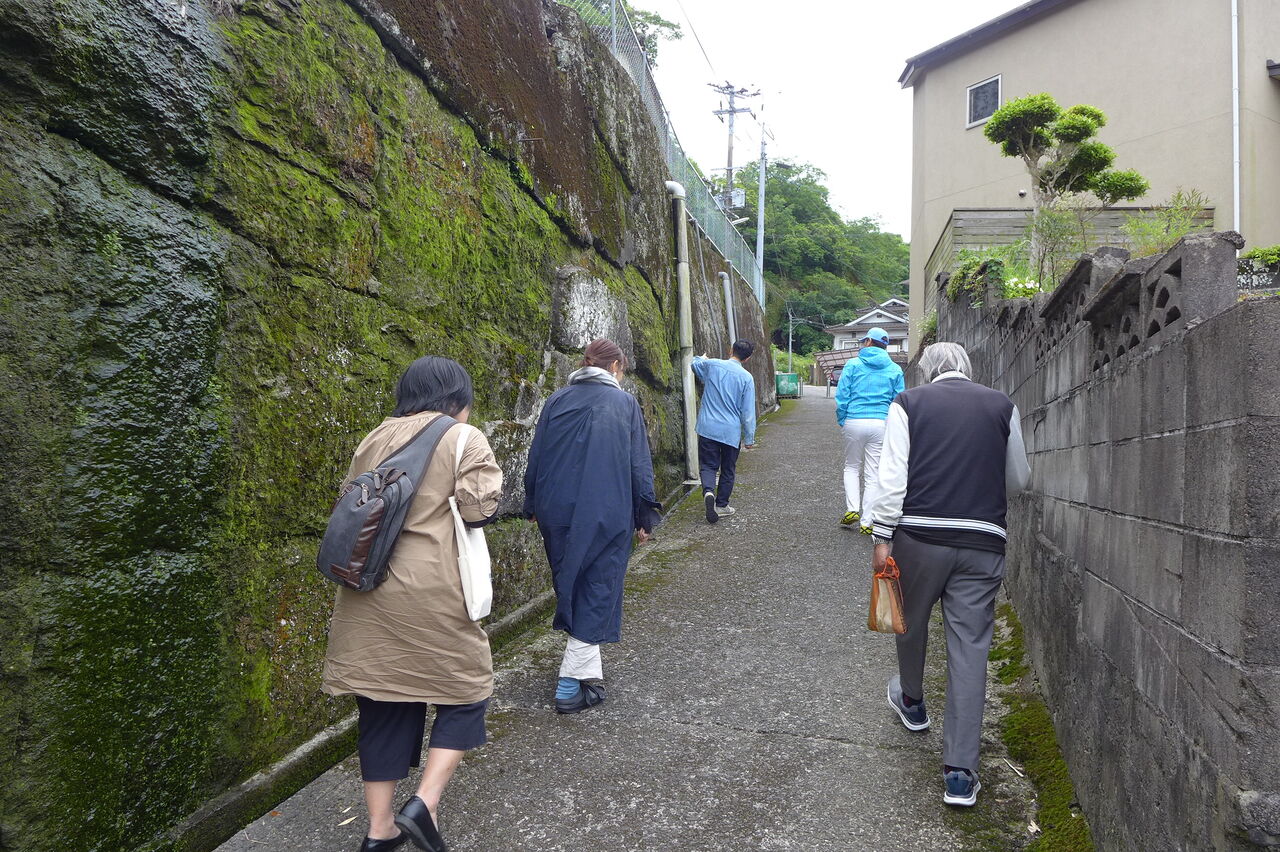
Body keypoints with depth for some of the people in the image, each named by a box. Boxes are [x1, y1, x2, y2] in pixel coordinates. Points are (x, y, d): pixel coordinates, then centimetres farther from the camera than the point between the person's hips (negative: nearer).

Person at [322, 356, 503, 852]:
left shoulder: (374, 440, 14)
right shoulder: (463, 438, -3)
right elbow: (480, 508, -13)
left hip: (368, 595, 6)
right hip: (431, 595, -6)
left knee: (383, 704, 14)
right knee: (465, 691, 11)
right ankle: (424, 805, 0)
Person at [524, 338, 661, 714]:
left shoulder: (557, 400, 7)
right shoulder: (624, 403, -1)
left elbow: (535, 457, 10)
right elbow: (640, 465, -2)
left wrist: (532, 506, 20)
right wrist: (644, 518, 6)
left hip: (557, 514, 4)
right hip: (607, 514, -3)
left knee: (569, 589, 17)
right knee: (596, 593, 4)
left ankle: (586, 672, 27)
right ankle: (573, 683, 1)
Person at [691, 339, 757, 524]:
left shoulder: (711, 365, -3)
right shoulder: (746, 377, -7)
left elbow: (695, 363, 22)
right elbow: (748, 412, -5)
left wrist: (701, 358, 45)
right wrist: (749, 438, 4)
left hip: (708, 428, 1)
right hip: (731, 431, -1)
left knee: (708, 465, 7)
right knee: (728, 470, 15)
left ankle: (708, 491, -21)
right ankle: (721, 505, 20)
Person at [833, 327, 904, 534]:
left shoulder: (853, 364, 2)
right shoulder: (895, 370, 7)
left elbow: (842, 395, -1)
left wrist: (841, 420, 9)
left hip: (854, 422, -1)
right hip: (881, 424, 1)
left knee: (851, 467, 17)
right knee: (873, 473, 5)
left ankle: (852, 509, 2)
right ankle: (867, 522, 6)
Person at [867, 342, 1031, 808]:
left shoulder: (908, 403, 1)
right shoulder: (1002, 406, 7)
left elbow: (893, 475, -6)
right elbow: (1018, 479, 13)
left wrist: (882, 537, -4)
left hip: (919, 536, -1)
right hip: (983, 542, 1)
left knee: (911, 622, 23)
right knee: (970, 649, 3)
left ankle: (911, 703, 47)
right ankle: (960, 772, 4)